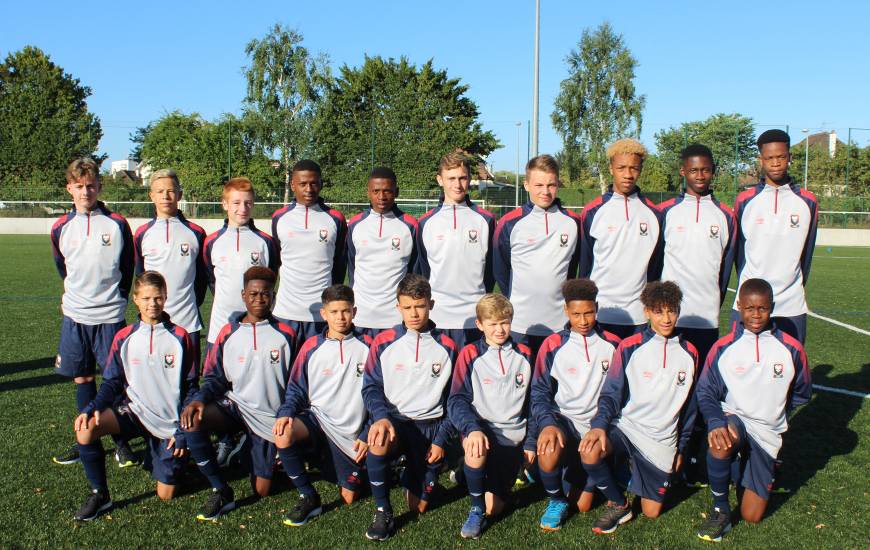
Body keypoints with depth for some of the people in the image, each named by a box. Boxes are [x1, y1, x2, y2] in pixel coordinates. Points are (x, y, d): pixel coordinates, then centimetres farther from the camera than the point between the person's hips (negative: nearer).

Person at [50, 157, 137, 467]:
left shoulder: (117, 224, -3)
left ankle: (121, 442, 10)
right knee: (82, 379, 10)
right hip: (75, 315, 3)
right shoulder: (61, 228, 4)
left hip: (110, 316, -3)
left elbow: (127, 269, 7)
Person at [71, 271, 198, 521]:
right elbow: (112, 383, 3)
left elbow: (190, 387, -2)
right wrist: (93, 408, -17)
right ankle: (99, 494, -8)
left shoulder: (180, 337, -6)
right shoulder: (124, 338, -1)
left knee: (166, 494, -1)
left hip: (170, 422, -1)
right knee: (86, 429, -29)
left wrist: (184, 430, -8)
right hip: (134, 410, 2)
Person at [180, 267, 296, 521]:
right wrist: (199, 399, -18)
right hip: (234, 406, 1)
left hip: (269, 417, -1)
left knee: (261, 491, -2)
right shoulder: (228, 332, 0)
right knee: (192, 422, -31)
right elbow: (215, 378, 3)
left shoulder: (286, 334, -3)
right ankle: (220, 490, -14)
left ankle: (273, 457, 33)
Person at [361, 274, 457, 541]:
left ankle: (411, 475, 38)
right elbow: (371, 387, -1)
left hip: (430, 424, 1)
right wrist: (382, 417, -22)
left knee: (419, 506, 2)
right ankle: (383, 513, -16)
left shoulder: (447, 347, 0)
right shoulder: (383, 342, -2)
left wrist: (441, 440, -4)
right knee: (378, 443, -38)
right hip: (393, 419, -1)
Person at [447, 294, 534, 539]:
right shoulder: (470, 354, -3)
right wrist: (472, 428, -28)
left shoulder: (524, 355, 6)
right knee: (476, 450, -38)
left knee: (494, 508, -3)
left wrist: (530, 442, 5)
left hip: (513, 435, 2)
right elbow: (457, 400, -9)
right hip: (480, 427, -2)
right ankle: (476, 510, -15)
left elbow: (532, 402, 12)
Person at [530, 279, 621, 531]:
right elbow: (539, 392, -5)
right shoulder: (553, 345, -5)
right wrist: (548, 424, -23)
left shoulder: (612, 344, 0)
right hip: (563, 419, -1)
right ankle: (557, 500, -4)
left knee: (583, 505, -2)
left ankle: (578, 477, 35)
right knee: (548, 453, -36)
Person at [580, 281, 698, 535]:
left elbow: (689, 405, 13)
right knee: (590, 455, -33)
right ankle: (619, 504, -5)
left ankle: (637, 471, 34)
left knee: (651, 512, 2)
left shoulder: (689, 354, 4)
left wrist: (681, 449, 15)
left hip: (661, 441, 2)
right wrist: (599, 424, -26)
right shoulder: (629, 347, -6)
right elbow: (611, 393, -7)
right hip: (625, 426, -2)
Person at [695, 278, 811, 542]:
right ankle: (720, 508, -14)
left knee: (752, 516, -2)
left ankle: (745, 473, 32)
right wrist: (716, 423, -25)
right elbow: (705, 393, -7)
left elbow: (801, 393, 11)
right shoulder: (722, 348, -7)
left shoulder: (791, 349, -5)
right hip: (732, 420, -1)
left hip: (766, 432, 2)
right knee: (720, 445, -41)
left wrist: (775, 413, 8)